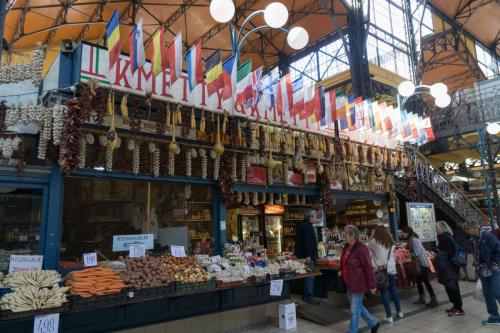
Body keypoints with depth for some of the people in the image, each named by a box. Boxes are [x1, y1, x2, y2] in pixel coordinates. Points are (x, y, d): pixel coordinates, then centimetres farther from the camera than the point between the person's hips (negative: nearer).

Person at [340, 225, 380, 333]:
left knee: (355, 310, 5)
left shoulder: (360, 249, -22)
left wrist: (372, 285, -16)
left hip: (358, 284, -9)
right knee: (358, 307, 22)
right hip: (349, 283, 9)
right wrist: (342, 270, 6)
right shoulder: (346, 248, 4)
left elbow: (368, 268, -20)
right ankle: (374, 324, 40)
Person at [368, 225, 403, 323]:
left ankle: (389, 316, 6)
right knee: (393, 291, 20)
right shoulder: (391, 243, 5)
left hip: (380, 271, -5)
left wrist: (372, 236, 9)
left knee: (384, 293, 3)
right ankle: (399, 311, 32)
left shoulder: (375, 242, -10)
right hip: (391, 269, 5)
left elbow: (368, 246, 8)